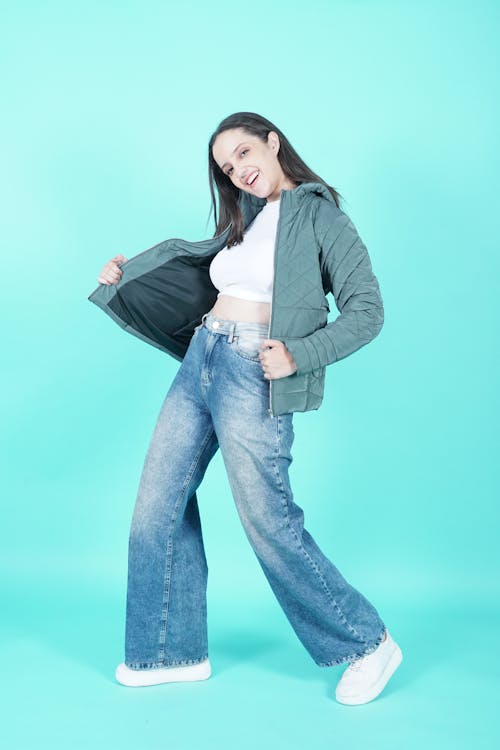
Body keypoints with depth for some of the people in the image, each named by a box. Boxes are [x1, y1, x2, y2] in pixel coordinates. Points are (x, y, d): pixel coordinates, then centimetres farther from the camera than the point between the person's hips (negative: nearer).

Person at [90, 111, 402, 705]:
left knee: (269, 522, -3)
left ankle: (369, 644, 15)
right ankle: (175, 651, 23)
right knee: (159, 504, 7)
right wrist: (127, 273, 24)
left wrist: (298, 356, -19)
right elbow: (193, 258, 33)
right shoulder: (245, 218, 16)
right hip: (199, 363, 8)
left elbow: (367, 310, -9)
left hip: (253, 378, -8)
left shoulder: (317, 212, -5)